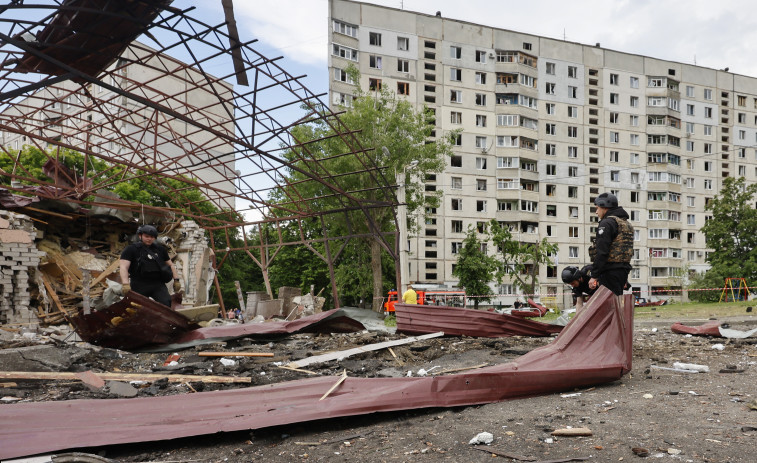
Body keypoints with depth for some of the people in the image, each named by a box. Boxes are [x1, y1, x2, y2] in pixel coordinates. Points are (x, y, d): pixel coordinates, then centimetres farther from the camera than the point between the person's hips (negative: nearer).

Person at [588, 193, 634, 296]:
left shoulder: (607, 223, -10)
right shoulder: (627, 224, 21)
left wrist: (594, 276, -17)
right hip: (624, 270, 10)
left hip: (611, 271, -9)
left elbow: (602, 252, -17)